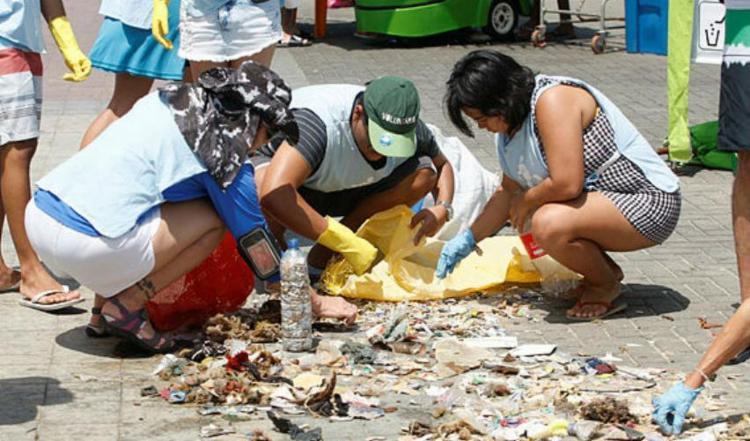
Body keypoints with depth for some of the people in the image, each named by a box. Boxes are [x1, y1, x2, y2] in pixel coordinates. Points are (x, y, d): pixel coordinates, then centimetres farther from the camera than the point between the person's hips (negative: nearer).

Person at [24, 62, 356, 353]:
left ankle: (107, 297, 15)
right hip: (86, 245, -8)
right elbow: (257, 244, 7)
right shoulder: (226, 158, -2)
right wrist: (315, 303, 19)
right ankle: (125, 308, 1)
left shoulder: (163, 100, 18)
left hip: (39, 211, 8)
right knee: (213, 221, 3)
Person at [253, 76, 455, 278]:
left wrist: (442, 208, -20)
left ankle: (322, 255, -11)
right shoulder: (317, 122, -40)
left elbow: (442, 165, 3)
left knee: (424, 173, -18)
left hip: (345, 189, 6)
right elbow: (273, 194, -54)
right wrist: (346, 243, -50)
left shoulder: (409, 130, -21)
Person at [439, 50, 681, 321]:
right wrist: (469, 239, 16)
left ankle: (607, 285, -3)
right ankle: (605, 269, 16)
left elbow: (566, 184, -30)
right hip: (602, 197, 10)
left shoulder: (553, 100, -22)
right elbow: (509, 191, 20)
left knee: (549, 224, -31)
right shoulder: (510, 126, 8)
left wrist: (527, 201, -12)